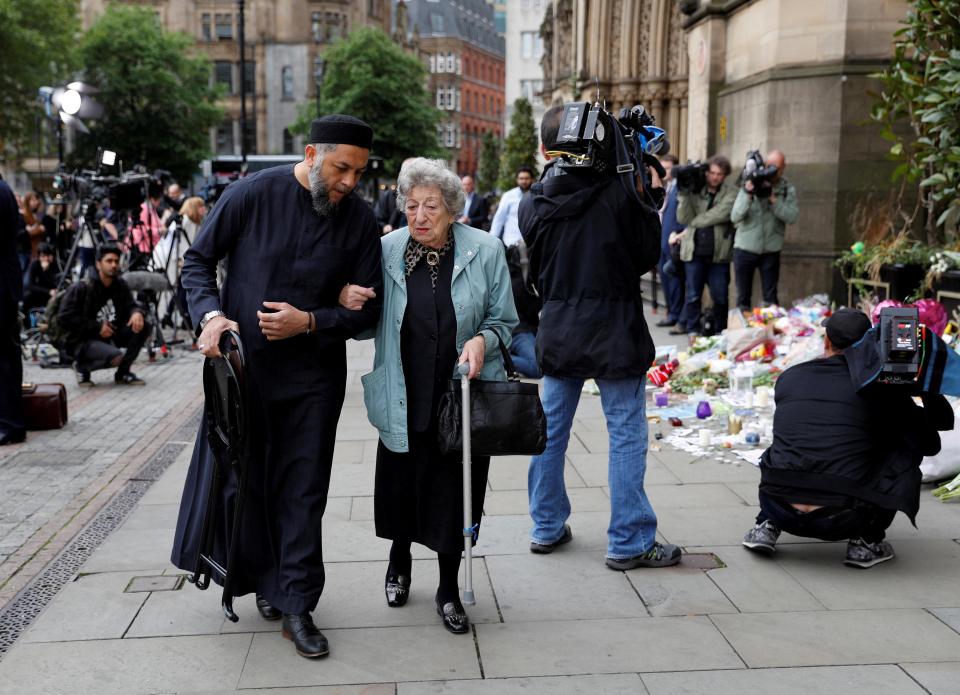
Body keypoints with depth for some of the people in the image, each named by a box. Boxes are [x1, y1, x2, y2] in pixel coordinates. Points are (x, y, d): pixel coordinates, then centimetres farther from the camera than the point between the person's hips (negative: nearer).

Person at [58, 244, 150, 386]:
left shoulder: (120, 285, 1)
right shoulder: (81, 288, -15)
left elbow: (131, 305, 5)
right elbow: (64, 318, -17)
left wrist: (137, 312, -22)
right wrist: (98, 326, -20)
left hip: (109, 334, 7)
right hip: (82, 340, -6)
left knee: (143, 326, -14)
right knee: (116, 357, -32)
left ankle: (123, 373, 0)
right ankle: (83, 366, 0)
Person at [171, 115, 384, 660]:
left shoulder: (360, 219, -6)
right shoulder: (253, 194, -10)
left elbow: (368, 309, -2)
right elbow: (198, 259, 1)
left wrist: (308, 322, -17)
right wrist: (211, 314, -16)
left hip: (314, 375, 0)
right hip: (242, 365, 0)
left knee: (303, 492, 5)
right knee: (241, 479, 11)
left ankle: (297, 605, 16)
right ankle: (265, 578, 34)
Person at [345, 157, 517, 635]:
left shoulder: (485, 252, -5)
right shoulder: (386, 251, -3)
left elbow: (505, 322, 3)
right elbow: (370, 323, 7)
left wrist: (483, 339, -18)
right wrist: (352, 304, -15)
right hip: (404, 398, 1)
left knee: (455, 492, 7)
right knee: (401, 485, 14)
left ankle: (449, 589, 30)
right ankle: (399, 560, 47)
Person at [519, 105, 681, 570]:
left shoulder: (533, 204, -1)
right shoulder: (618, 190, -13)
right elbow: (649, 254, -3)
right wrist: (645, 198, 8)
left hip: (558, 331, 5)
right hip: (613, 330, -4)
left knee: (551, 429, 15)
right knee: (626, 435, 3)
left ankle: (547, 527, 26)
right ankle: (629, 542, 8)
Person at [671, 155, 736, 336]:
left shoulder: (730, 193, 0)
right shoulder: (694, 191, 4)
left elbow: (721, 215, -14)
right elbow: (683, 218, -4)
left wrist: (693, 224, -9)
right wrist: (684, 194, -14)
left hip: (718, 252, -1)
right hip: (694, 250, 1)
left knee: (720, 296, 5)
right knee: (692, 294, 6)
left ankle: (720, 331, 17)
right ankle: (692, 330, 17)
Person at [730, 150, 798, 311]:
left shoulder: (788, 189, 1)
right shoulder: (750, 184, -2)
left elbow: (792, 217, -12)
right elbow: (735, 217, -10)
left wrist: (773, 199, -21)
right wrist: (748, 195, -21)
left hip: (770, 251, 0)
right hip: (745, 249, 0)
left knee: (770, 298, 3)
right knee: (743, 297, 7)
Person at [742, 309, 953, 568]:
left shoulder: (788, 377, 11)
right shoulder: (875, 385, 0)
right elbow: (943, 420, 8)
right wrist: (928, 386, 28)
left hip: (781, 511, 4)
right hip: (843, 521, -3)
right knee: (911, 442, 17)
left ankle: (767, 527, 16)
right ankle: (865, 541, 12)